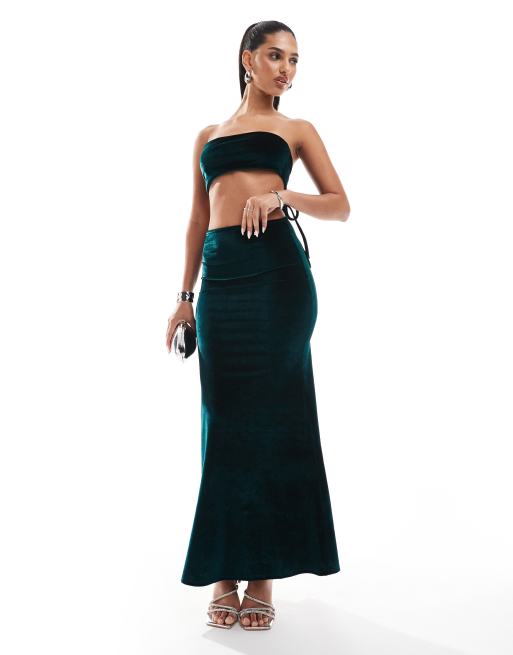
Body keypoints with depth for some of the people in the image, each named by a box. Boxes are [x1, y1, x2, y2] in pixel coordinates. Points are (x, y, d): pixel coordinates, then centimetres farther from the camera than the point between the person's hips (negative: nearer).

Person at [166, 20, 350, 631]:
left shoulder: (296, 129, 15)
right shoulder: (209, 135, 22)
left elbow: (340, 206, 8)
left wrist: (283, 195, -11)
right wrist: (185, 295, 13)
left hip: (278, 267, -2)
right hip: (221, 274, 3)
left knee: (272, 413, -3)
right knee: (224, 417, 1)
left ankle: (263, 572, 6)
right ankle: (225, 572, 9)